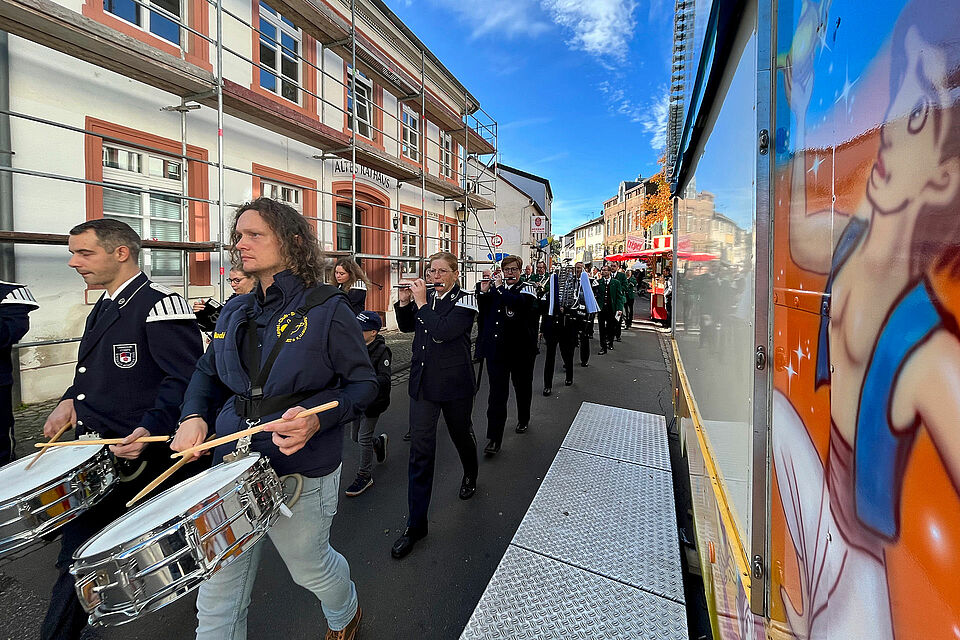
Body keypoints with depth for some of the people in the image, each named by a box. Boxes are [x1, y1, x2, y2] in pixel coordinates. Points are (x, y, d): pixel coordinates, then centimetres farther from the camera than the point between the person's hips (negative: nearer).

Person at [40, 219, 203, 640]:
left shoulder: (160, 305, -18)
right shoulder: (102, 309, 13)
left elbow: (186, 379, -23)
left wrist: (150, 430, -32)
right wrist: (70, 401, 6)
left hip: (142, 455, -9)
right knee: (77, 548, 20)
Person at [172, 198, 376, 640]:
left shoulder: (327, 309, -13)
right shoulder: (234, 313, 5)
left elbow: (363, 383, -12)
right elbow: (208, 372, 17)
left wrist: (317, 418, -29)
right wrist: (193, 416, -3)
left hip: (302, 474, -4)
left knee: (309, 568, 20)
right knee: (217, 593, 16)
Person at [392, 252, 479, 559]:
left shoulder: (465, 300, -11)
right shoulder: (426, 296, 4)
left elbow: (442, 332, -26)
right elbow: (406, 326, 17)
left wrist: (421, 302, -20)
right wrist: (404, 302, 1)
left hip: (455, 384, -3)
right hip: (423, 383, 4)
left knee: (461, 435, 20)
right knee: (420, 450, 4)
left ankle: (470, 476, 54)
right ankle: (416, 524, 16)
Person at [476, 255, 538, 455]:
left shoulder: (527, 288, 0)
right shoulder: (494, 287, 9)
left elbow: (521, 303, -22)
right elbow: (482, 310, 6)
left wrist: (500, 288, -18)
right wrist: (483, 292, -10)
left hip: (522, 348, -1)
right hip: (497, 348, 1)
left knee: (523, 386, 17)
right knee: (497, 393, -3)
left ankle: (523, 420, 43)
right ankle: (494, 438, 2)